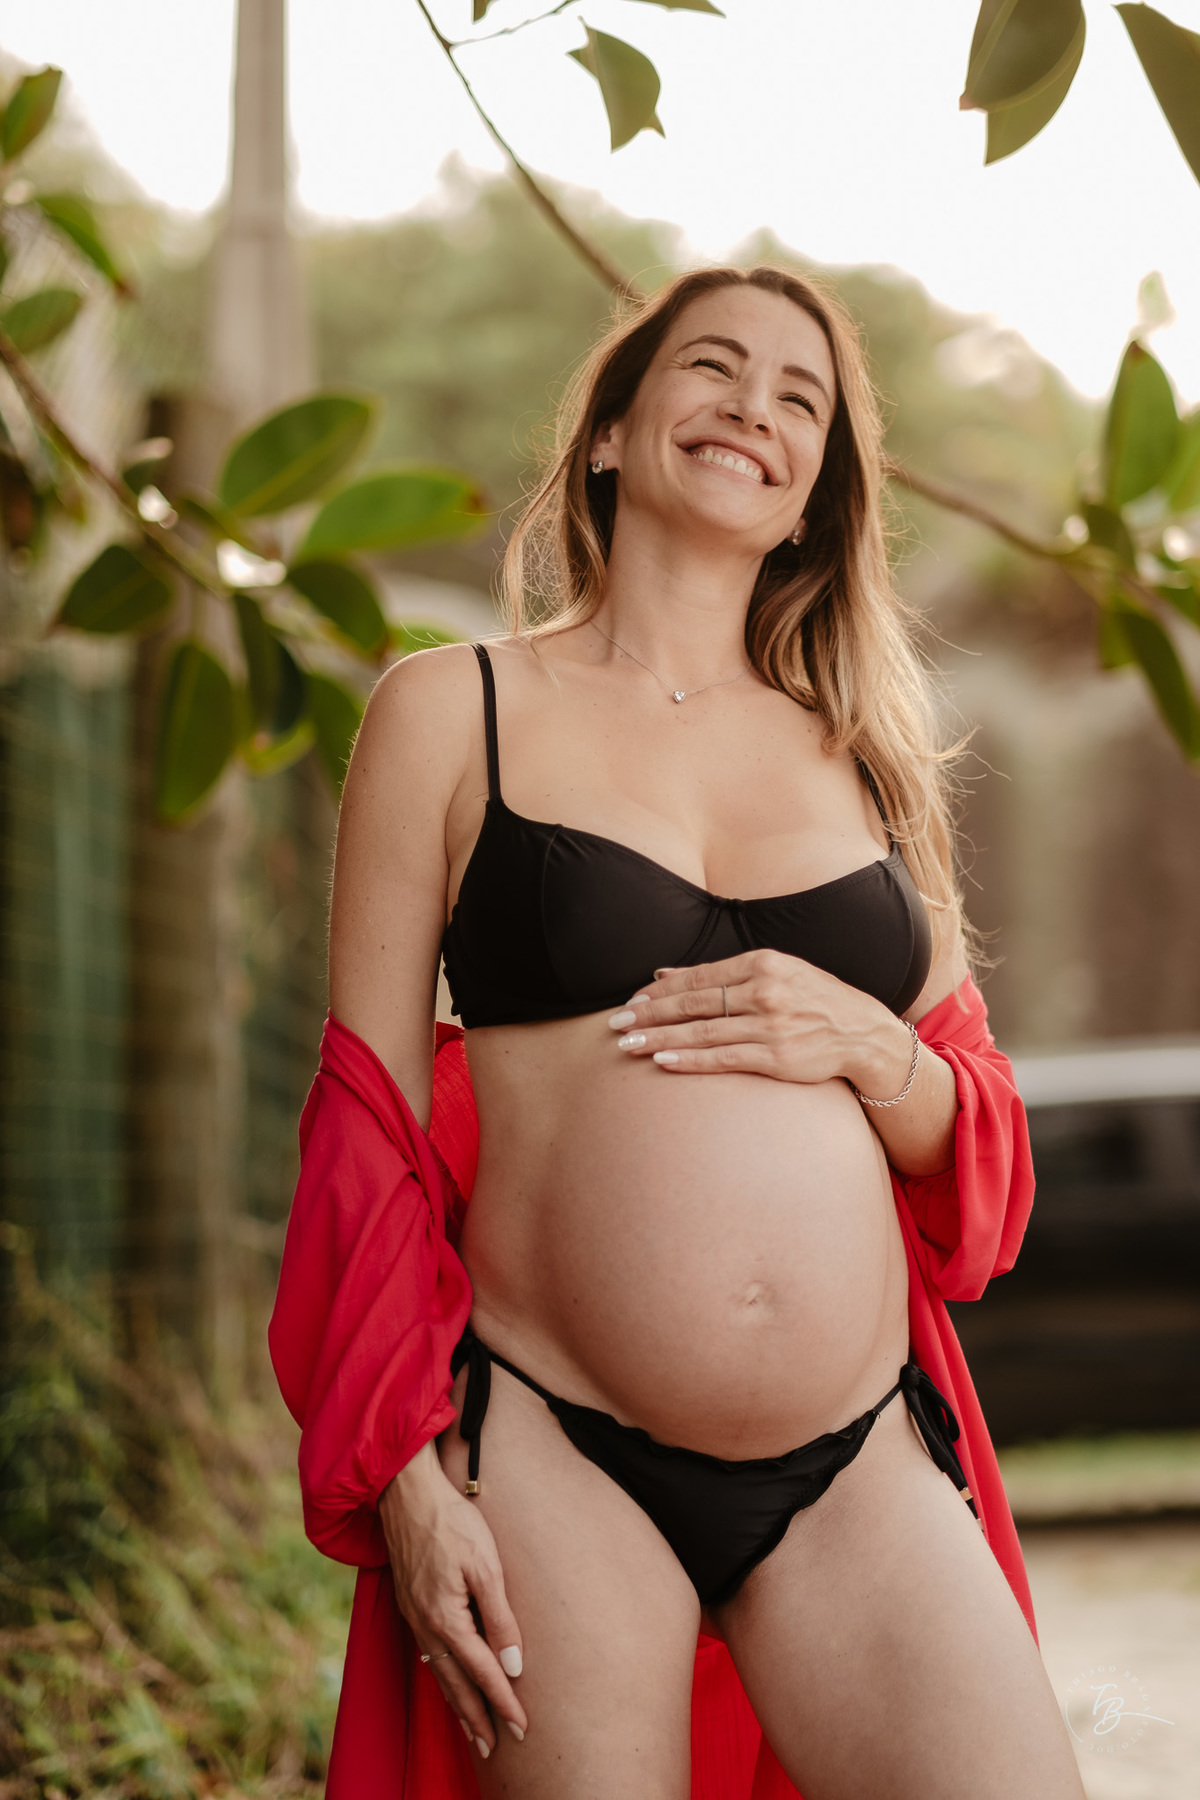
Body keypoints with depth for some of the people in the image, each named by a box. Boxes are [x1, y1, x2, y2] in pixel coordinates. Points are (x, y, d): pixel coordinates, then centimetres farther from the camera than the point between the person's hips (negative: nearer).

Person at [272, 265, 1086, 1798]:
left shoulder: (858, 750, 15)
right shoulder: (453, 711, 5)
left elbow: (982, 1149, 17)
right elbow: (368, 1126, 2)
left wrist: (872, 1050, -5)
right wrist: (406, 1475, -5)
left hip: (860, 1475, 3)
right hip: (555, 1460, -3)